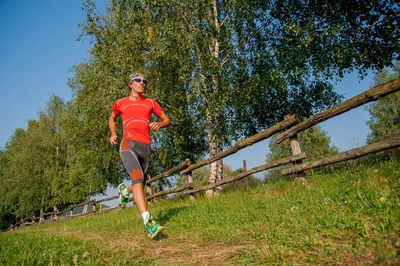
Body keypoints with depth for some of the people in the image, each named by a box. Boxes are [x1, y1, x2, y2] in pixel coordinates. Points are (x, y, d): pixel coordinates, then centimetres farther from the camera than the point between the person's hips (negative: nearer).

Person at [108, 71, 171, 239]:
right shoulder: (120, 103, 16)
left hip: (145, 148, 4)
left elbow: (167, 120, 21)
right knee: (138, 179, -27)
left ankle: (124, 190, 47)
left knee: (140, 185, 10)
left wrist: (159, 124, -2)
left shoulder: (151, 103, 18)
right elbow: (112, 119, 33)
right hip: (128, 145, -3)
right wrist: (113, 134, 15)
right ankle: (149, 223, -34)